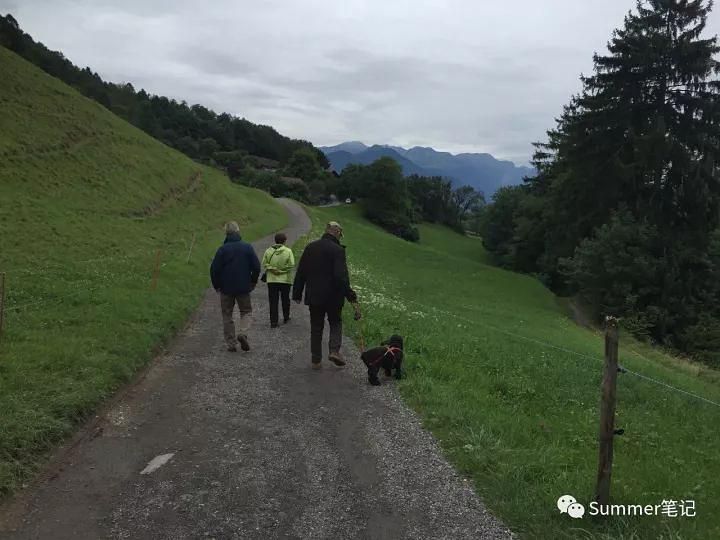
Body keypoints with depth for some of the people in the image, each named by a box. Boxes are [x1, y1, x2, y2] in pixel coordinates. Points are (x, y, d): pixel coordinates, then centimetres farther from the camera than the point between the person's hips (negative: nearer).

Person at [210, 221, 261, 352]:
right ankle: (243, 333, -11)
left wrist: (217, 286, 6)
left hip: (226, 288, -1)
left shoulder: (222, 249, -8)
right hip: (244, 287, 1)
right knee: (246, 311, 15)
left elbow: (214, 269, -8)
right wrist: (253, 282, 11)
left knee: (227, 316, 10)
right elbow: (256, 267, -3)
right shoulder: (247, 247, -4)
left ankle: (231, 344, 10)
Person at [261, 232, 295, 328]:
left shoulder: (268, 251, -1)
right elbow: (291, 265, -13)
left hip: (272, 280, 1)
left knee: (273, 301, 4)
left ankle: (273, 321, 1)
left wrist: (272, 269, 2)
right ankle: (286, 318, 28)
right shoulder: (288, 251, -8)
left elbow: (264, 264, -4)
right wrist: (282, 269, -1)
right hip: (285, 280, -1)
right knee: (285, 300, 16)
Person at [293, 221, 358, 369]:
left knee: (316, 328, 12)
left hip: (313, 296, 4)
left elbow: (300, 272, 8)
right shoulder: (337, 250, -12)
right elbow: (341, 276, -19)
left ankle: (316, 360, 14)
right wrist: (349, 294, -12)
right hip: (333, 296, -4)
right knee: (336, 323, 16)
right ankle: (334, 351, -2)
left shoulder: (310, 247, 5)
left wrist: (297, 293, 13)